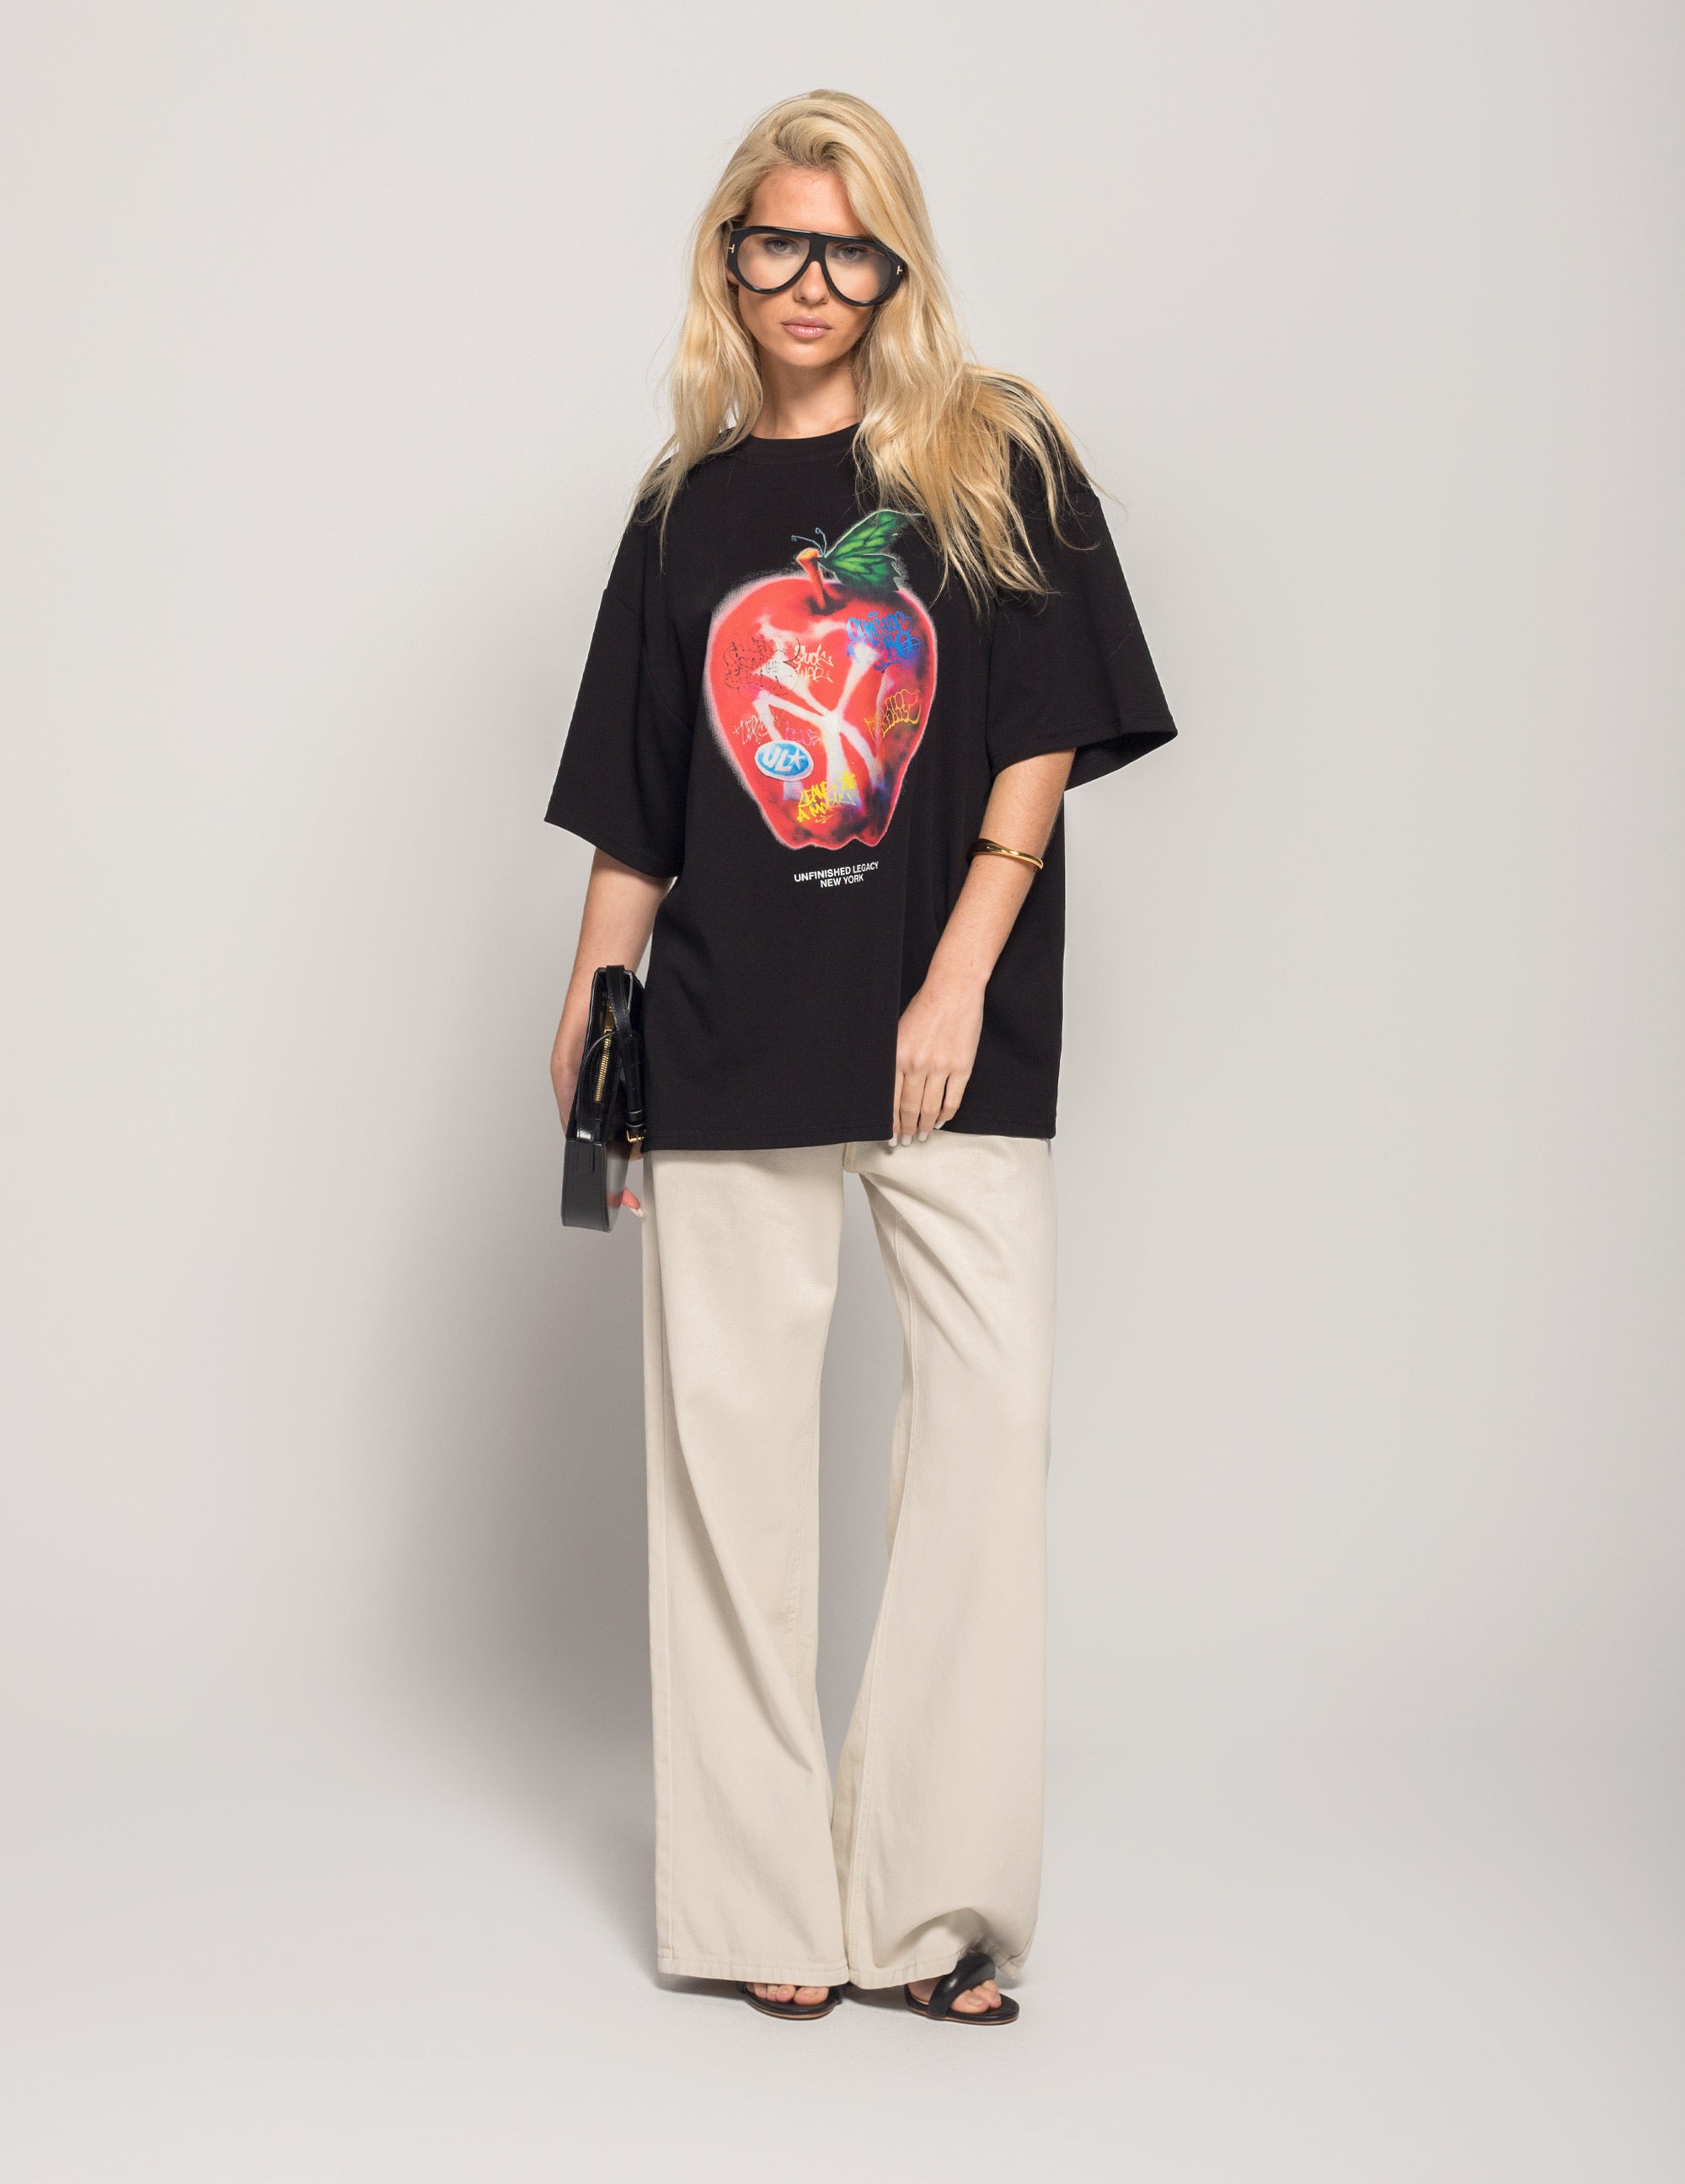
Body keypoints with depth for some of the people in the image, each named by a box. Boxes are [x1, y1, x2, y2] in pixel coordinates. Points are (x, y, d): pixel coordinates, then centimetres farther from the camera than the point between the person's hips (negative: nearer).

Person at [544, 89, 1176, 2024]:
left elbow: (1043, 744, -1)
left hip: (954, 1034, -2)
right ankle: (765, 1891, 12)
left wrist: (957, 980, -10)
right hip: (729, 1033, 2)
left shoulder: (996, 466, 5)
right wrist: (589, 1013, 9)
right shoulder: (687, 505, 12)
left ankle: (930, 1894, 3)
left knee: (989, 1411, -7)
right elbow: (634, 804, 14)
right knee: (728, 1426, 2)